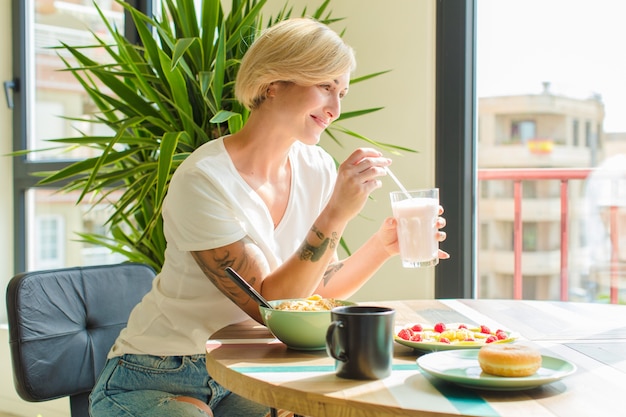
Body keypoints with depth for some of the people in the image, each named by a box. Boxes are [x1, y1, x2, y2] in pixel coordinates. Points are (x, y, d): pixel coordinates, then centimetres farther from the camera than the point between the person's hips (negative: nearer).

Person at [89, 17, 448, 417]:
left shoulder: (318, 170, -3)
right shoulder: (204, 181, -23)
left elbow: (317, 288, 4)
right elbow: (267, 303, -24)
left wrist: (383, 245, -12)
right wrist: (336, 215, -32)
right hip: (157, 382, -5)